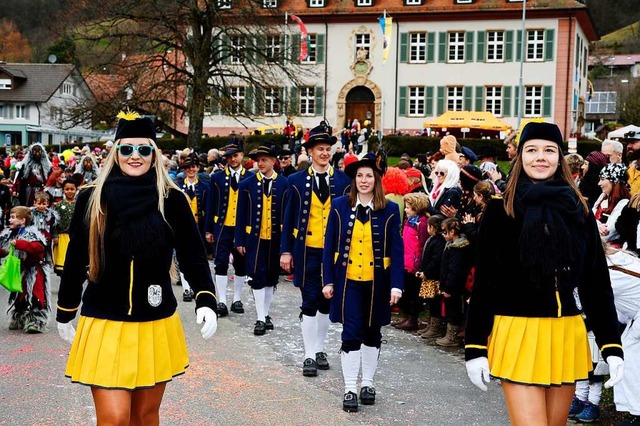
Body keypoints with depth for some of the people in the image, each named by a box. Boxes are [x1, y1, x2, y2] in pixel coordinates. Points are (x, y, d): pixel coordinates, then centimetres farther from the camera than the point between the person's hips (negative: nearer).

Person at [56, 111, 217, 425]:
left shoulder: (172, 200, -3)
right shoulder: (91, 199, -2)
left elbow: (193, 255, 0)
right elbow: (75, 260, 6)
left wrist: (206, 300, -15)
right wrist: (64, 314, 14)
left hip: (156, 324, 1)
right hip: (103, 324, -1)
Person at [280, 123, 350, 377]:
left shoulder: (343, 180, 2)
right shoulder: (297, 181, 2)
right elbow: (289, 218, 3)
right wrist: (286, 251, -1)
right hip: (307, 251, -1)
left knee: (326, 302, 12)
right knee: (310, 303, 0)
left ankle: (319, 349, 27)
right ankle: (309, 356, 7)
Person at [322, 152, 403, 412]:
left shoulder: (390, 210, -3)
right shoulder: (340, 206, -1)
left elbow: (396, 250, -3)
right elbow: (330, 245, 1)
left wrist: (396, 285, -10)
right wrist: (328, 281, -3)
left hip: (377, 283, 1)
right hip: (348, 281, -1)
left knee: (372, 333, 12)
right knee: (351, 334, -4)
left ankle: (368, 384, 27)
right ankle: (350, 389, 5)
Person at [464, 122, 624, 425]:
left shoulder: (579, 211, 7)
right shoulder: (501, 210, -1)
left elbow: (597, 282, 8)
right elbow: (484, 282, -3)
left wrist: (611, 345, 1)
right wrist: (475, 346, -7)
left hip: (567, 336, 4)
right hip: (517, 333, -3)